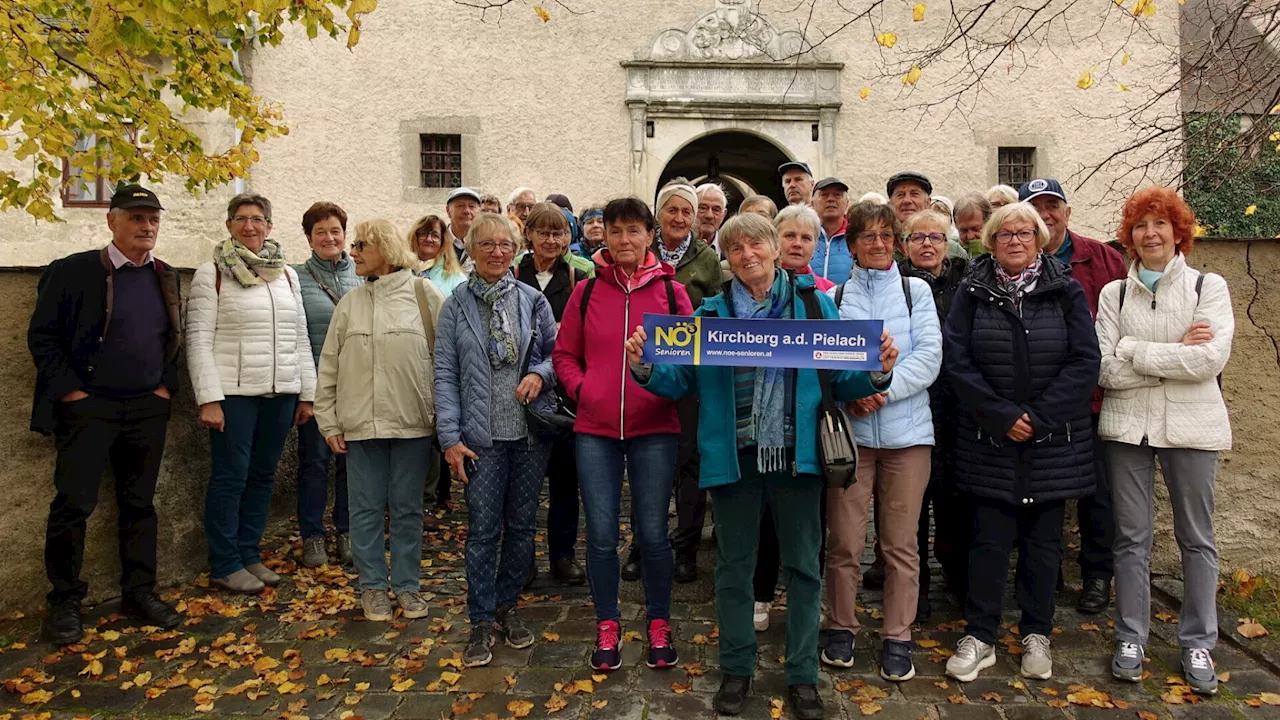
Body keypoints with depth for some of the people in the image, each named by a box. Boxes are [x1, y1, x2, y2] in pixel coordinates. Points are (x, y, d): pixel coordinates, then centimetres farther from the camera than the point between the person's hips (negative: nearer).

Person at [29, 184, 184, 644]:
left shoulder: (164, 278, 9)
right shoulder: (73, 272, -7)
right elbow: (42, 336, -6)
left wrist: (166, 386, 5)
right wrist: (70, 392, -10)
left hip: (148, 410, 5)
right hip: (88, 407, -4)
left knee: (139, 503, 10)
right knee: (74, 503, -2)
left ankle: (140, 592, 20)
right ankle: (64, 601, 13)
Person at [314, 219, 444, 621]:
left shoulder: (424, 294, -2)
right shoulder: (350, 303, 7)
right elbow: (329, 367, 8)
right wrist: (329, 422, 4)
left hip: (412, 422, -2)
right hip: (361, 423, 3)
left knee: (407, 509, 9)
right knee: (366, 509, 9)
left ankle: (407, 585, 22)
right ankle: (373, 587, 23)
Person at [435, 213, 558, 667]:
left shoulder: (533, 301, 4)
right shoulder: (457, 304, 1)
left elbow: (555, 353, 12)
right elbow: (445, 373, 0)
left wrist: (539, 375, -12)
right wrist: (450, 437, -6)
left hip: (530, 431, 2)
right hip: (482, 435, -2)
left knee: (522, 524, 10)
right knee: (483, 528, 0)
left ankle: (506, 606, 28)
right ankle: (482, 621, 14)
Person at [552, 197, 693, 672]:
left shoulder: (671, 290, 2)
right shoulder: (586, 291, 4)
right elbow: (564, 355, 10)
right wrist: (581, 388, -5)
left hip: (655, 428, -1)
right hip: (595, 429, 1)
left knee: (652, 532, 6)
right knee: (601, 534, 6)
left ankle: (659, 624, 26)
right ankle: (607, 626, 25)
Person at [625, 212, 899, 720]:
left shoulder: (815, 305, 4)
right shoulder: (709, 315, 5)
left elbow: (840, 379, 5)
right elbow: (680, 380, 4)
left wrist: (877, 373, -14)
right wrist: (645, 367, -14)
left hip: (795, 453, 0)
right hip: (734, 455, 1)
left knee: (803, 565, 10)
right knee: (734, 565, 12)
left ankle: (802, 675, 26)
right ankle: (736, 669, 29)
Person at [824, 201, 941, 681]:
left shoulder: (916, 291, 9)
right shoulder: (835, 296, 8)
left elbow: (929, 357, -1)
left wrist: (882, 389, -14)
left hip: (906, 430, 1)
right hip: (849, 428, 0)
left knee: (901, 543, 6)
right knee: (844, 541, 4)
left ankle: (897, 638, 19)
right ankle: (842, 628, 22)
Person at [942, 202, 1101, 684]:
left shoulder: (1066, 291, 3)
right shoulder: (973, 292, 3)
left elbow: (1085, 362, -4)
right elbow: (957, 361, -5)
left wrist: (1039, 419, -11)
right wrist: (1002, 417, -12)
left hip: (1054, 440, 1)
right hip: (988, 440, -1)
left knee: (1043, 539, 9)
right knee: (989, 539, 2)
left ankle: (1037, 635, 23)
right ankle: (979, 637, 12)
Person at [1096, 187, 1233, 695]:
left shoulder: (1209, 287, 2)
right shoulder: (1114, 293, 5)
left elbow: (1213, 358, -14)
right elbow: (1105, 369, -6)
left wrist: (1137, 352, -12)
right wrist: (1175, 356, -11)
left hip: (1191, 426, -1)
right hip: (1128, 426, 1)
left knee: (1196, 538, 9)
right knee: (1131, 537, 7)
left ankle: (1197, 644, 23)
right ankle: (1130, 639, 19)